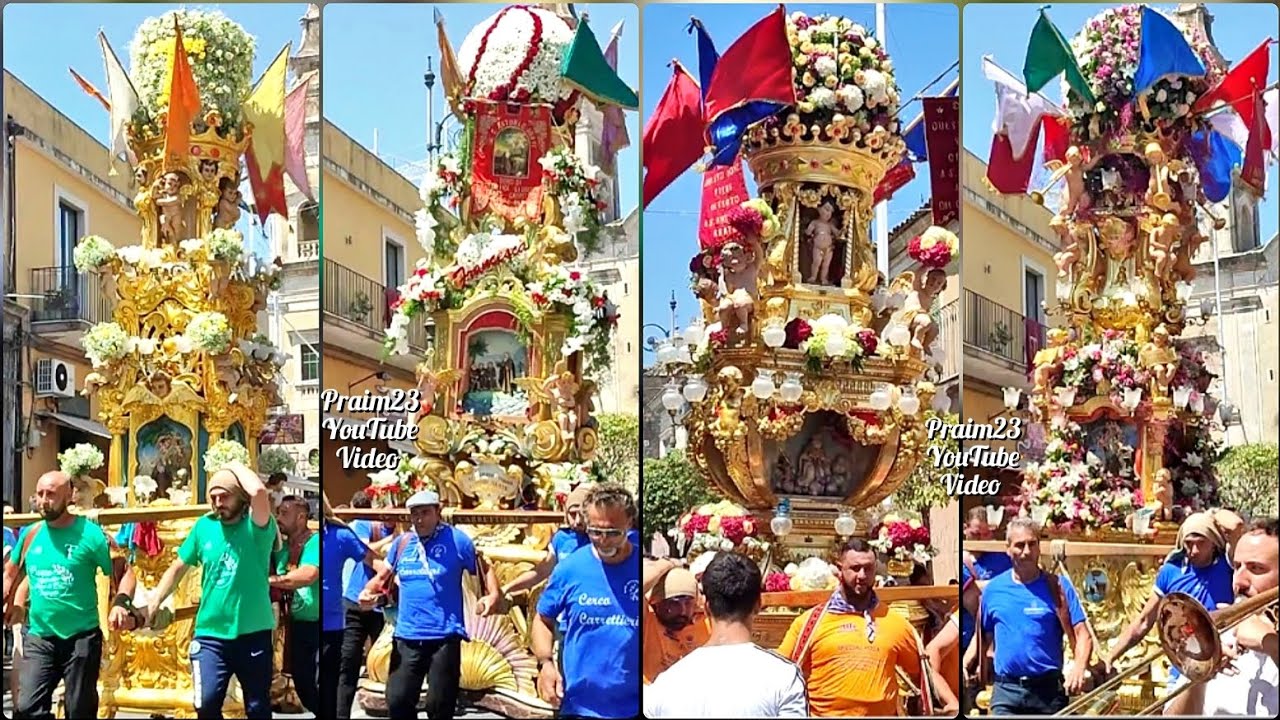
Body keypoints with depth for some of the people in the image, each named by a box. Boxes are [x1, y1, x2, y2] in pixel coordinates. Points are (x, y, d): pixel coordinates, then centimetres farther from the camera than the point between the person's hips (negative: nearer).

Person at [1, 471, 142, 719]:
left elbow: (124, 571, -8)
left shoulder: (90, 533, -9)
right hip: (38, 637, 3)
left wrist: (122, 603, -25)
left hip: (81, 637, -3)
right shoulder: (30, 534, 3)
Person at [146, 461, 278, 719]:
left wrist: (236, 465, -14)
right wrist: (154, 603, 9)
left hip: (253, 634, -2)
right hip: (210, 634, 3)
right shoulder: (204, 526, 4)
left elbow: (259, 491, -30)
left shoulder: (256, 527, -10)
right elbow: (178, 568, 14)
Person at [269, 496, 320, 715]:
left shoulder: (315, 542, -13)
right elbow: (279, 589, 14)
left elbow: (307, 575, -28)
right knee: (302, 684, 13)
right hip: (297, 625, 7)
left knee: (317, 685, -10)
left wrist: (268, 580, -19)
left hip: (316, 625, -7)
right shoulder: (281, 549, 8)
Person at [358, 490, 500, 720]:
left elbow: (484, 568, 3)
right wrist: (368, 591, -4)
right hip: (407, 637, 4)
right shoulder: (402, 542, 9)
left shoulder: (456, 539, -2)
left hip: (445, 637, -4)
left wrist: (493, 593, -17)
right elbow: (382, 577, 18)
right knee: (397, 700, 2)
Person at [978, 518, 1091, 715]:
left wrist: (1079, 667, -24)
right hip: (1006, 690, 0)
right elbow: (982, 637, 15)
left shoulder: (1058, 586, -1)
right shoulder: (993, 589, 5)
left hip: (1049, 688, 0)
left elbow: (1081, 634, -6)